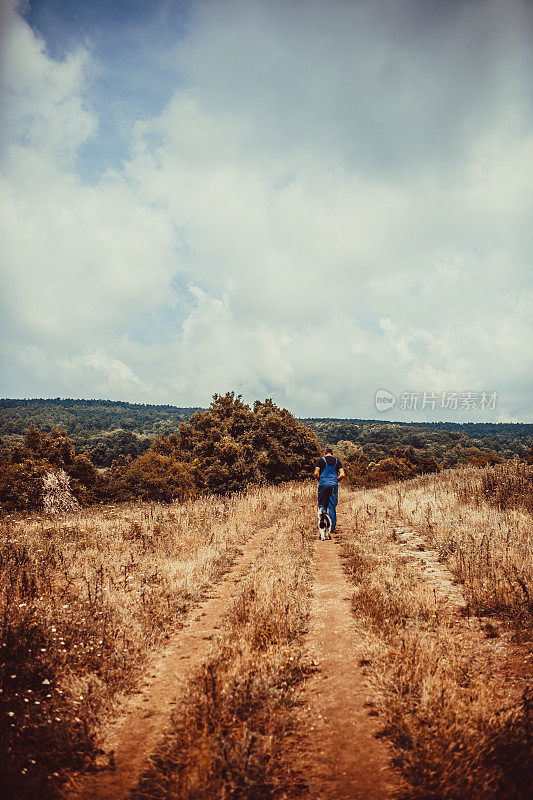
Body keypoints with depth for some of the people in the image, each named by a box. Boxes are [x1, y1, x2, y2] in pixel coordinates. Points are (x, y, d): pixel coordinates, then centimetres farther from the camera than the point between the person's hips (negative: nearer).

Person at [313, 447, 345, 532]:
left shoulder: (321, 460, 2)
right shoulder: (337, 461, 9)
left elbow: (316, 473, -8)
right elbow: (342, 475, 1)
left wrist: (320, 480, 8)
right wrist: (336, 480, 14)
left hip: (323, 484, -2)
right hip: (334, 485, 2)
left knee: (322, 506, 6)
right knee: (332, 507, 6)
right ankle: (332, 527, 6)